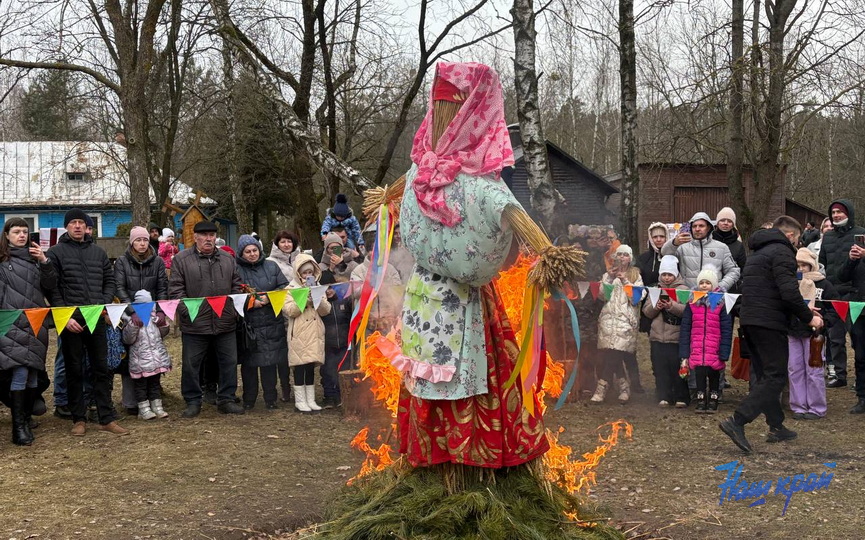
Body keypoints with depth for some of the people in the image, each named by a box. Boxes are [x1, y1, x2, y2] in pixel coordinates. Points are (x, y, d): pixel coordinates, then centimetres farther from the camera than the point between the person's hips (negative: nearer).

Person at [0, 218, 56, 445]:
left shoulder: (34, 258, 14)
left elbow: (50, 286, 8)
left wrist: (44, 262, -5)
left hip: (36, 324, 5)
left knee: (33, 373, 6)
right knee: (20, 372, -13)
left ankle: (26, 420, 16)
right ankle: (19, 428, -10)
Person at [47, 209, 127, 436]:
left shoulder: (98, 252, 12)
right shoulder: (56, 252, 0)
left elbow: (109, 280, 15)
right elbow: (52, 288, -4)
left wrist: (105, 304, -2)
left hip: (97, 319, 3)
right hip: (71, 320, -3)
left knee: (101, 369, 4)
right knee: (74, 371, 4)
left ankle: (107, 418, 8)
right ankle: (78, 419, 12)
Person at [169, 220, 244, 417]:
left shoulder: (228, 259, 11)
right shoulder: (182, 259, -2)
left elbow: (236, 286, 15)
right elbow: (175, 290, -4)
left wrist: (234, 308, 1)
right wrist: (188, 312, -13)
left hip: (225, 323, 3)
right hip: (194, 324, -3)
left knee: (229, 362, 8)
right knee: (191, 364, 5)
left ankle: (226, 399, 20)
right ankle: (193, 402, 17)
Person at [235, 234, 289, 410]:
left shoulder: (271, 266, 9)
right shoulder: (236, 270, 0)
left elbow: (284, 287, 7)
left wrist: (269, 298, -9)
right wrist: (250, 303, -17)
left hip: (271, 323, 2)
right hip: (247, 324, -2)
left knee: (269, 362, 4)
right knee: (248, 363, 5)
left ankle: (270, 399, 14)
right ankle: (248, 400, 17)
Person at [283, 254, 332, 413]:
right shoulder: (291, 288, 1)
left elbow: (325, 310, 6)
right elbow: (289, 310, -12)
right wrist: (305, 298, -15)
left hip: (315, 333, 4)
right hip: (299, 333, -4)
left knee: (311, 367, 8)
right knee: (300, 366, -2)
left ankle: (310, 400, 13)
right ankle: (300, 400, 4)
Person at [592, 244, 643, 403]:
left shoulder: (636, 276, 13)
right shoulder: (608, 274, 19)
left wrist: (625, 281, -7)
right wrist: (609, 278, -2)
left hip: (626, 319, -2)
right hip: (608, 317, 2)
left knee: (612, 354, -14)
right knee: (612, 354, -11)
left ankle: (602, 387, -8)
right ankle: (624, 387, -3)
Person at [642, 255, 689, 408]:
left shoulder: (683, 290, 2)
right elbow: (646, 311, 9)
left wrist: (672, 306, -23)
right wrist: (656, 306, -10)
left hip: (676, 337, -4)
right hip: (657, 337, 4)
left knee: (677, 368, -2)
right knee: (660, 368, 3)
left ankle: (681, 398, 6)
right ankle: (663, 397, 9)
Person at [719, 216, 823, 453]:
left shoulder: (758, 253, 23)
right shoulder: (782, 252, -8)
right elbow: (789, 292, -19)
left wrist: (804, 309, 28)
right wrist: (808, 318, -7)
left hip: (749, 319, 10)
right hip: (769, 323, -10)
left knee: (765, 375, 16)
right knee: (775, 377, -7)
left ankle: (776, 427, 21)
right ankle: (737, 422, -18)